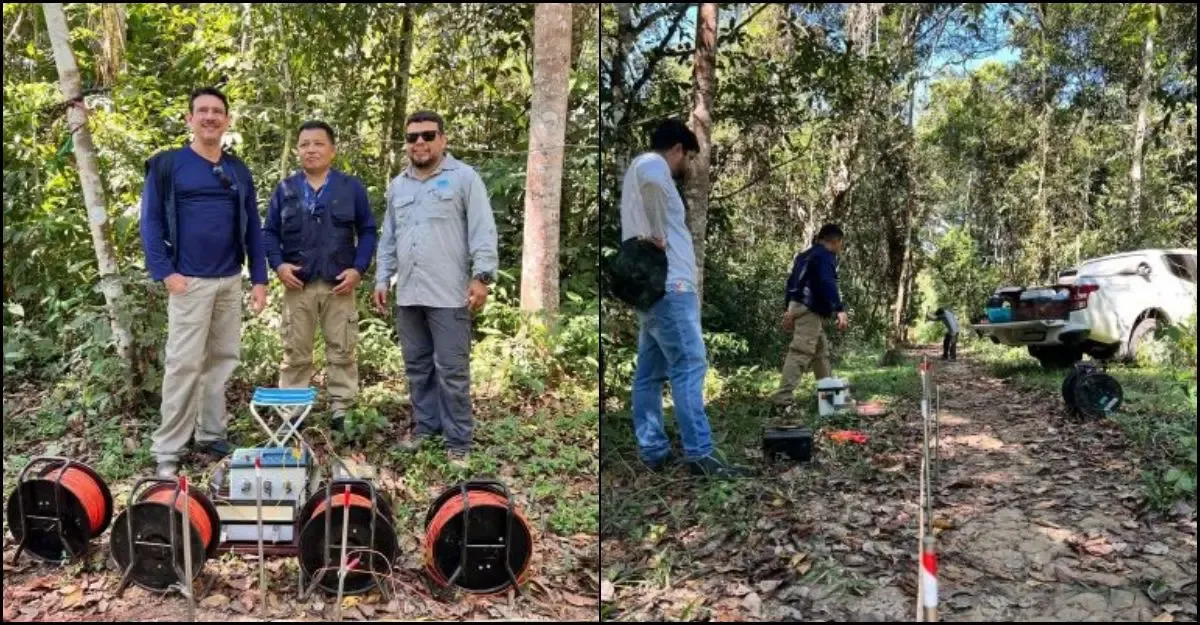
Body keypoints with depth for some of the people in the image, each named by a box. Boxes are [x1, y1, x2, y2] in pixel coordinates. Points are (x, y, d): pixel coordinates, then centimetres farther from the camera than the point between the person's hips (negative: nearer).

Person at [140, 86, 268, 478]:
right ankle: (167, 450, 2)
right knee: (184, 363, -6)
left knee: (224, 358, 8)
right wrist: (165, 271, -14)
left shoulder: (238, 171, 12)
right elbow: (151, 221, -4)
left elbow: (252, 227, 13)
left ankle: (211, 434, 20)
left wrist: (259, 279, 7)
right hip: (190, 281, -5)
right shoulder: (167, 165, 0)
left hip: (231, 280, 5)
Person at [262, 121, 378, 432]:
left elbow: (368, 231, 5)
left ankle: (341, 410, 13)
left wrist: (358, 268, -6)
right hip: (297, 285, 1)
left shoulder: (352, 187, 3)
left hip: (339, 284, -1)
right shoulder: (284, 189, 8)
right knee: (295, 352, 8)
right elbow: (269, 232, 10)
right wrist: (278, 265, -6)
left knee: (342, 351, 4)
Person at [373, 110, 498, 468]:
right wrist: (382, 279, 16)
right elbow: (388, 238, 21)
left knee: (452, 371, -2)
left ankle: (458, 441, 7)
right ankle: (425, 425, 29)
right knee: (417, 366, 14)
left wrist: (482, 276, -16)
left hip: (448, 294, -6)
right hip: (408, 294, 6)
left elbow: (482, 231, -8)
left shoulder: (464, 178, -2)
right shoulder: (398, 185, 16)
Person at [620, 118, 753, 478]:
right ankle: (700, 455, -15)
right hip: (668, 285, -11)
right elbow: (650, 181, -31)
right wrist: (658, 235, -22)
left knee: (651, 372, 8)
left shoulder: (642, 170, 27)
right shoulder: (652, 164, -5)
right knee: (689, 366, -13)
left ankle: (653, 451, 12)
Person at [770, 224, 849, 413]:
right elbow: (828, 283, -22)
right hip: (809, 310, -10)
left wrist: (788, 309, 26)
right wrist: (839, 310, -30)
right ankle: (782, 400, -25)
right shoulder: (826, 256, -7)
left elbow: (792, 281, 24)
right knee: (800, 353, -17)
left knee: (821, 351, 18)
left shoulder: (805, 255, 23)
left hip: (798, 306, 10)